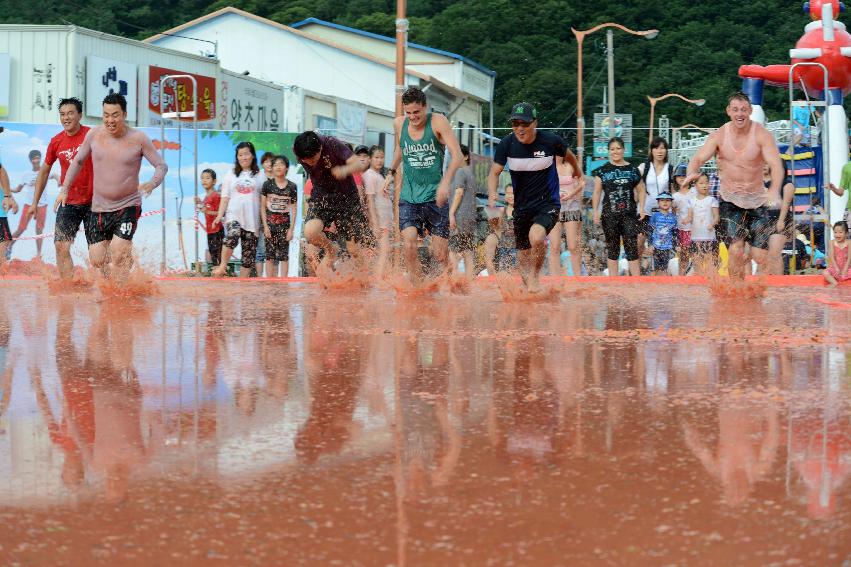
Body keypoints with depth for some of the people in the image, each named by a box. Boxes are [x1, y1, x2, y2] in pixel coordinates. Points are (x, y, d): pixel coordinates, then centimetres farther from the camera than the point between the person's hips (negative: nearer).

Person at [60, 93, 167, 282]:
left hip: (128, 206, -4)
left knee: (118, 257, -20)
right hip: (99, 208, 4)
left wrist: (151, 184, -23)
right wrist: (64, 188, 9)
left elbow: (161, 166, -3)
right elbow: (78, 161, 14)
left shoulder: (138, 138, -9)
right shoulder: (94, 135, -1)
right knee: (97, 261, 3)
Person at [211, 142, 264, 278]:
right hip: (233, 215, -1)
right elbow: (225, 198, 10)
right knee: (233, 235, -31)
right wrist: (219, 216, -1)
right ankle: (222, 266, -18)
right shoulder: (231, 175, 11)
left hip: (252, 219, 1)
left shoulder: (260, 176, 7)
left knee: (249, 252, 0)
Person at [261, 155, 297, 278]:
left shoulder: (292, 187, 3)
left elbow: (293, 209, 4)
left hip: (285, 223, 0)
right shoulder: (267, 184, 2)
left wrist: (291, 229, -2)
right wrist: (265, 225, -5)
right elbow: (262, 207, 3)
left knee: (284, 255, -1)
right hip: (270, 223, 0)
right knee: (270, 255, 0)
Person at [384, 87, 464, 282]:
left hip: (435, 196, -2)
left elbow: (457, 156, -15)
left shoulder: (438, 122, -9)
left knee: (440, 256, 1)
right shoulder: (399, 124, 3)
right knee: (409, 246, -17)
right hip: (409, 197, 2)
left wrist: (445, 182, -27)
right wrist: (392, 172, 20)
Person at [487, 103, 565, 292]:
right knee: (523, 256, 10)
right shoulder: (507, 144, -9)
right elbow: (495, 172, -2)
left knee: (536, 237, -31)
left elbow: (566, 154, 8)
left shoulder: (551, 141, -14)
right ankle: (530, 289, 34)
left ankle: (534, 276, -5)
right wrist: (492, 194, -22)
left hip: (548, 203, -4)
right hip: (522, 206, 4)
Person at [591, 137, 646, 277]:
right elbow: (597, 192, 8)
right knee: (612, 248, 4)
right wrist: (595, 211, 0)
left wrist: (641, 208, 3)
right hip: (609, 214, 0)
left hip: (629, 214, 0)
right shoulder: (603, 170, 6)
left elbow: (641, 190, 14)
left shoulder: (632, 169, 8)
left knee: (632, 246, -7)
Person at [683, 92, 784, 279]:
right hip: (730, 199, 0)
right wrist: (692, 172, -37)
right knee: (736, 251, -15)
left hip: (757, 199, 0)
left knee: (760, 256, -3)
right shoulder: (719, 136, -5)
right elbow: (699, 158, -11)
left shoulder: (761, 135, -11)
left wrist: (774, 190, -42)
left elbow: (776, 164, -22)